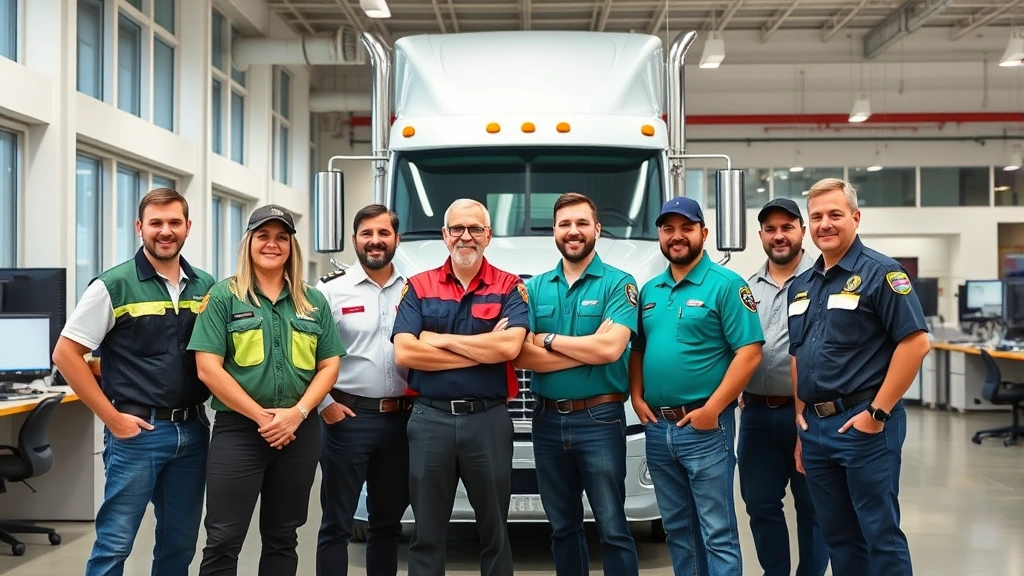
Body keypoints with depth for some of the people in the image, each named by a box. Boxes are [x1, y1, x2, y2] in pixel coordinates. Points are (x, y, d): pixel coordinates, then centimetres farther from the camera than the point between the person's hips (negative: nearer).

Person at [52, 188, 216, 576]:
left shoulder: (206, 287, 7)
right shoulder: (114, 286, -7)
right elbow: (66, 354, -8)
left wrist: (209, 399, 2)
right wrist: (112, 418, -11)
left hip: (193, 430, 5)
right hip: (137, 431, -5)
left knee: (180, 545, 13)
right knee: (115, 544, 0)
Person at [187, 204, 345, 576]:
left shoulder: (313, 302, 9)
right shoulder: (223, 296, -1)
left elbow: (329, 365, 6)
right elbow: (208, 368, -8)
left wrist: (297, 412, -10)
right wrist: (261, 416, -12)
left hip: (300, 432, 4)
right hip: (238, 430, -3)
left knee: (282, 537, 13)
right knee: (223, 540, -2)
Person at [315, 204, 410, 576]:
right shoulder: (331, 290, -3)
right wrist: (324, 404, -10)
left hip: (400, 419, 4)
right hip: (347, 417, -4)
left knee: (388, 522, 14)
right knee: (337, 524, 2)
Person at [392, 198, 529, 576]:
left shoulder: (510, 287, 2)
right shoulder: (418, 287, 5)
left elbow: (509, 347, -16)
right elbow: (404, 353, -9)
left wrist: (440, 339, -10)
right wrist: (483, 351, -11)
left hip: (489, 419, -1)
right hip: (429, 418, 1)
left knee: (495, 530, 12)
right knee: (426, 533, 11)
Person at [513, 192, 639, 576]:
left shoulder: (618, 283, -3)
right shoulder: (535, 288, 7)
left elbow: (611, 348, -18)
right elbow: (520, 356, -6)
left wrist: (548, 339, -8)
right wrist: (589, 350, -13)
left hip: (599, 418, -4)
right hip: (547, 419, 4)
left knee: (613, 529, 1)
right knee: (562, 527, 16)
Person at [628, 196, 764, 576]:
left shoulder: (725, 285, -7)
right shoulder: (649, 291, 13)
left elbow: (749, 353, -13)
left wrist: (712, 408, -17)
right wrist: (637, 398, 3)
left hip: (704, 427, -6)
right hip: (657, 427, 6)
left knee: (717, 532, -1)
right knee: (676, 528, 16)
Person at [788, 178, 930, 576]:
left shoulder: (880, 273, -8)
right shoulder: (801, 285, 13)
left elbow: (916, 342, -15)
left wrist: (877, 412, -17)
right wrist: (801, 417, 10)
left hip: (863, 423, -7)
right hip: (814, 427, 7)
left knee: (880, 535, 0)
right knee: (837, 537, 15)